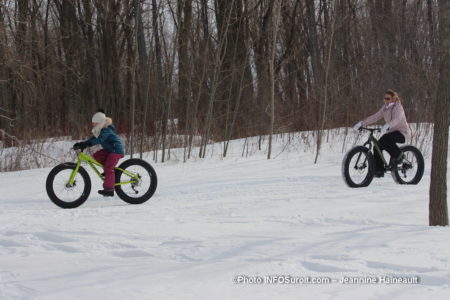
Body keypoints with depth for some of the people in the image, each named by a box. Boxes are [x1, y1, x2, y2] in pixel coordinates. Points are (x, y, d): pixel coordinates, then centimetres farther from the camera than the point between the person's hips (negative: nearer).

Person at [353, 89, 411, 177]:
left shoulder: (398, 107, -16)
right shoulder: (385, 107, 7)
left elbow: (396, 119, -34)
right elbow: (375, 117, 4)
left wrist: (387, 126, -54)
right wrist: (361, 123, -6)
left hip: (402, 132, -8)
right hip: (391, 132, 8)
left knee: (384, 140, -33)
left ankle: (397, 155, -13)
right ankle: (379, 171, -2)